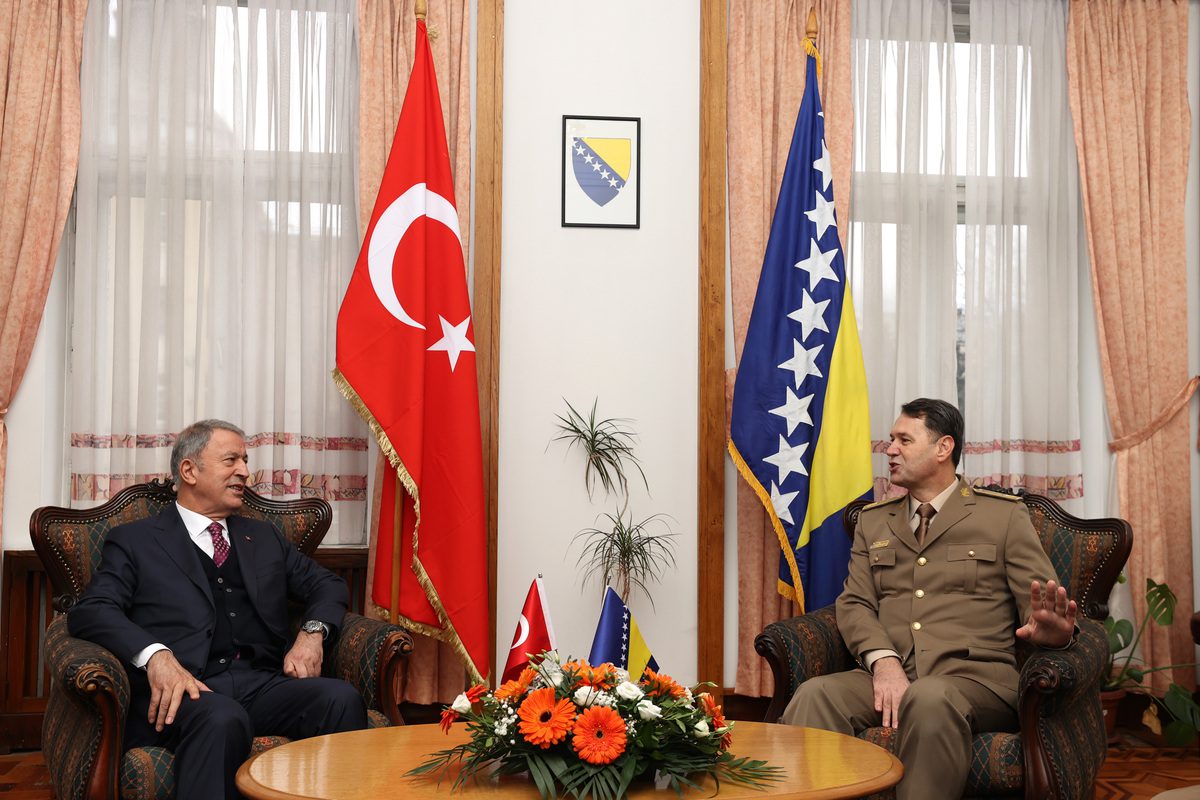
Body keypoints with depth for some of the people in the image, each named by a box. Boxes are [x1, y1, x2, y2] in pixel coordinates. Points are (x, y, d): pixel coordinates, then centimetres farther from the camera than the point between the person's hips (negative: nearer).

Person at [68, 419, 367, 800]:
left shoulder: (264, 537, 27)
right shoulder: (134, 540, 13)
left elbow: (327, 584, 27)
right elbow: (90, 611, -1)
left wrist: (313, 632, 3)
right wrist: (155, 654, -21)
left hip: (262, 683, 4)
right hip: (187, 688, -4)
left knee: (341, 697, -27)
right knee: (222, 718, -39)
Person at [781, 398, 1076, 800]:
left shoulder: (1004, 515, 10)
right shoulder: (873, 519, 20)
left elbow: (1040, 604, 4)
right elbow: (854, 602, 10)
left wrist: (1052, 629, -23)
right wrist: (883, 660, -11)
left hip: (975, 676, -2)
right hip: (889, 675, 3)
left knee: (930, 699, -38)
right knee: (814, 695, -29)